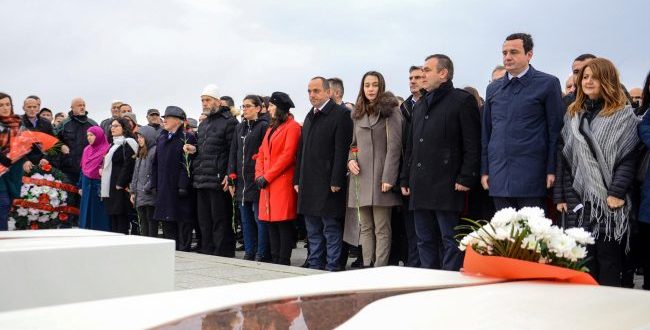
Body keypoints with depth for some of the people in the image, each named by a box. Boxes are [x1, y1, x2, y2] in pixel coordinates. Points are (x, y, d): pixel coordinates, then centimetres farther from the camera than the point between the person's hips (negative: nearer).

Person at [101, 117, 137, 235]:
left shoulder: (127, 143, -8)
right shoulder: (114, 144, 21)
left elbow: (128, 165, -16)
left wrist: (120, 184, -18)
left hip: (121, 188, -9)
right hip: (111, 188, 9)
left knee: (121, 217, -9)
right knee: (113, 218, 9)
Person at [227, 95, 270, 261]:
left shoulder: (264, 126, -5)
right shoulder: (239, 127, 16)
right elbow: (233, 153, 16)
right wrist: (232, 178, 9)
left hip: (257, 180, -7)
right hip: (242, 181, 7)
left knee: (259, 218, -4)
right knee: (246, 219, 11)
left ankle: (262, 254, 3)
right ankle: (249, 253, 19)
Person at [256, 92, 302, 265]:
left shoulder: (292, 127, -5)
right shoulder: (271, 128, 22)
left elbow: (288, 155, -13)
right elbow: (261, 153, 19)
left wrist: (267, 176, -13)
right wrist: (259, 175, 2)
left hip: (283, 183, -8)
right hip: (267, 185, 8)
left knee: (284, 223, -7)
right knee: (271, 222, 8)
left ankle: (284, 262, -4)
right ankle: (275, 261, 14)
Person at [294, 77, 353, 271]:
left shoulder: (340, 114, -7)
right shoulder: (310, 117, 18)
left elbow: (341, 151, -14)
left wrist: (336, 182, -18)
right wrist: (298, 179, 14)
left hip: (327, 185, -8)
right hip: (308, 185, 8)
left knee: (331, 230, -1)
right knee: (313, 231, 14)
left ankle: (332, 268, 5)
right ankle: (314, 266, 22)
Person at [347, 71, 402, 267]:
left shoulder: (390, 110, -2)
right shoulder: (358, 114, 17)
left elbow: (394, 146, -8)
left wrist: (388, 178, -15)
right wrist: (351, 160, 1)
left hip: (379, 177, -6)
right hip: (360, 176, 6)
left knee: (382, 229, -5)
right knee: (365, 227, 8)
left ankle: (380, 268, -3)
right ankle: (367, 266, 12)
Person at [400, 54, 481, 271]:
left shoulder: (462, 100, -2)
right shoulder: (421, 106, 22)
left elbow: (473, 144, -8)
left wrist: (466, 178, -15)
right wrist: (405, 179, 17)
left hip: (447, 186, -8)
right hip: (420, 187, 8)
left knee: (450, 241, -4)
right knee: (425, 241, 11)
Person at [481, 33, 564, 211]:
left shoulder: (547, 84, 0)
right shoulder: (493, 88, 14)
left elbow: (555, 130, -2)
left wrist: (552, 170, -7)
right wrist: (484, 170, 11)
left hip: (531, 175, -4)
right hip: (498, 177, 4)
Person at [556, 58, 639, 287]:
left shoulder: (624, 115, 0)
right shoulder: (572, 115, 15)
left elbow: (628, 157, -7)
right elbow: (564, 158, 12)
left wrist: (617, 193, -17)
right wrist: (561, 196, 6)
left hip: (609, 201, -4)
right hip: (579, 199, 4)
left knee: (608, 261, 1)